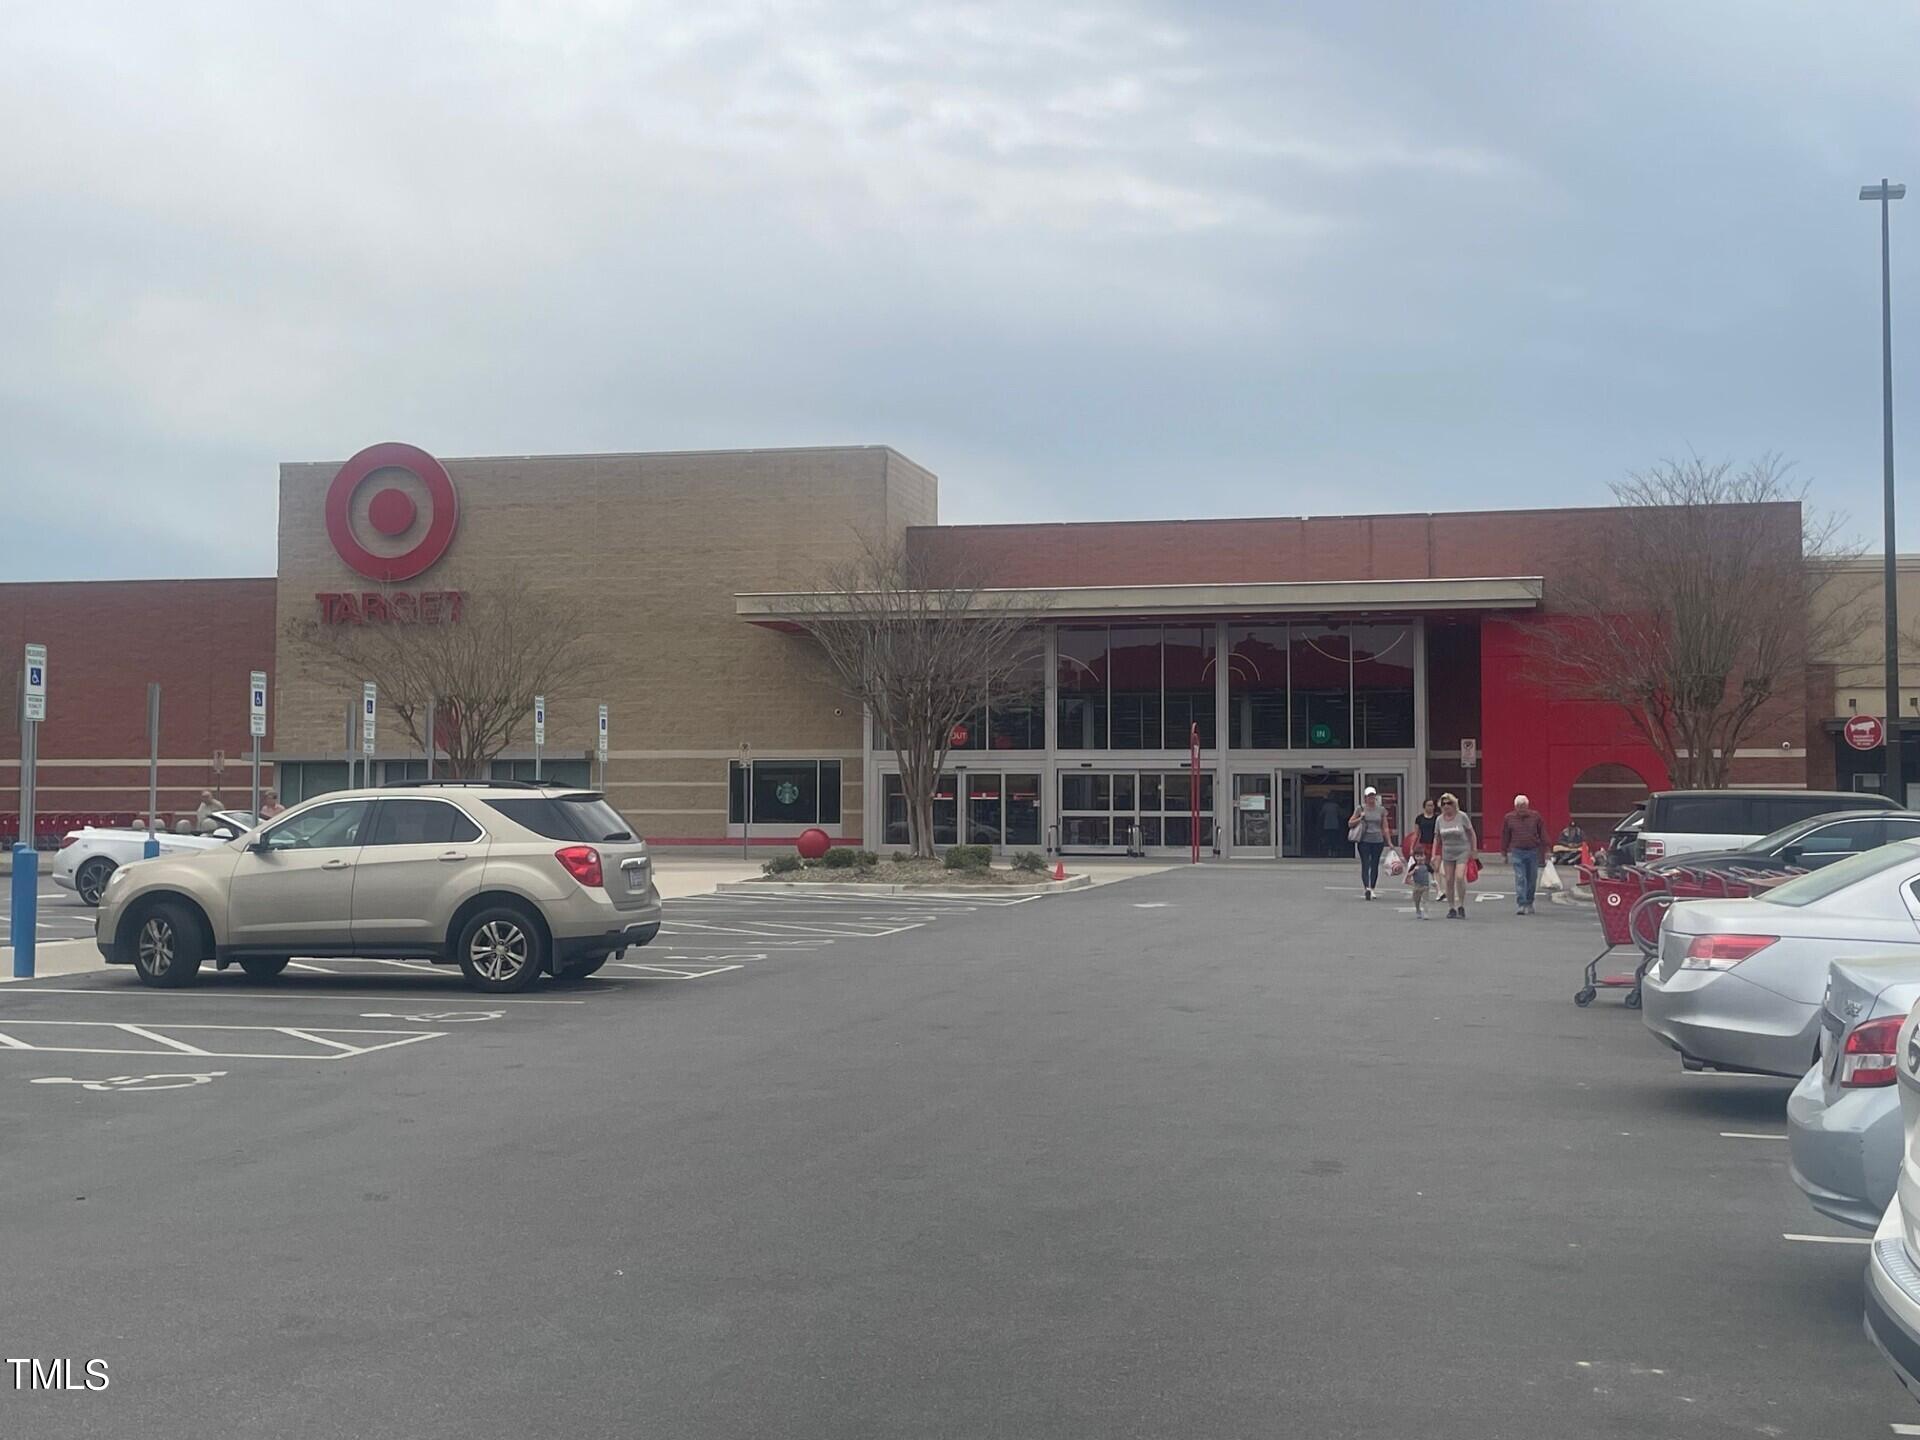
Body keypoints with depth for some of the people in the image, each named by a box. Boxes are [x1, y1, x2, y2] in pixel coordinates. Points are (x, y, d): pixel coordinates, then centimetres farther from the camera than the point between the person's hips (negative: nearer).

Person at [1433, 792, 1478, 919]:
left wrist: (1473, 850, 0)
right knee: (1449, 880, 1)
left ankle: (1461, 907, -5)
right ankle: (1451, 908, 11)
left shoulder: (1462, 816, -7)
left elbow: (1471, 834, 2)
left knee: (1460, 877, -17)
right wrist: (1434, 855, 7)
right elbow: (1437, 838, 12)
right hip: (1447, 853, 4)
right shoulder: (1439, 819, 3)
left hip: (1462, 852, -4)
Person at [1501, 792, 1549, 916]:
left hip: (1533, 851, 1)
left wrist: (1543, 851, 4)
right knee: (1520, 879, -10)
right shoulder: (1509, 818, 3)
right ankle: (1520, 905, -12)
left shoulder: (1535, 816, 3)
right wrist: (1504, 853, 9)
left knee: (1532, 880, 9)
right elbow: (1505, 836, 9)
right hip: (1517, 851, -1)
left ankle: (1529, 904, 23)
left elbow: (1542, 835, 7)